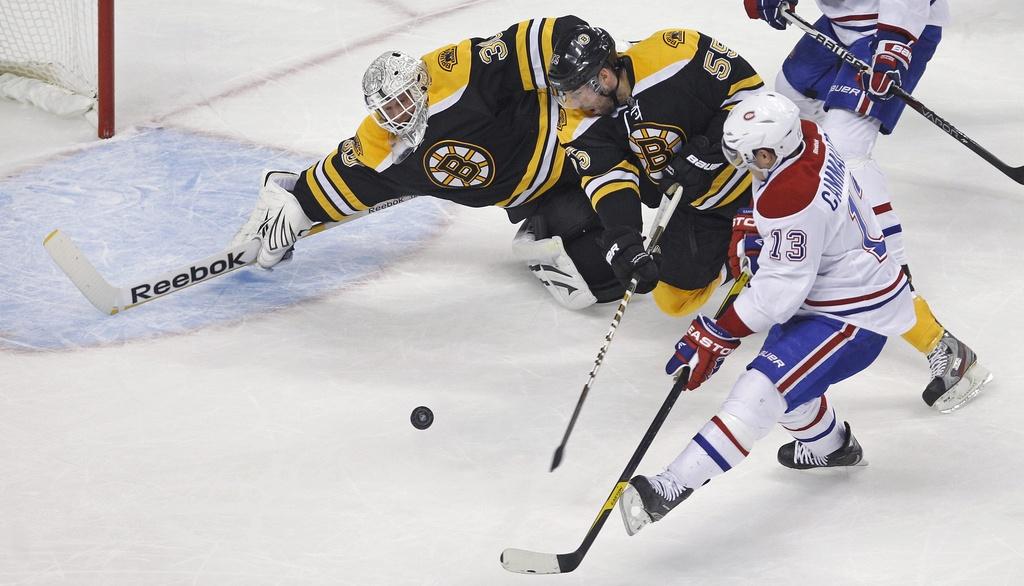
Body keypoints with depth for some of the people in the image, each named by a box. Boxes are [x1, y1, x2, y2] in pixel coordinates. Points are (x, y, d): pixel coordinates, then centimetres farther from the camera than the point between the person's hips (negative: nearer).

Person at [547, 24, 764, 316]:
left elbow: (746, 85, -20)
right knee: (675, 299, 5)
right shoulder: (582, 126, -15)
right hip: (691, 203, 5)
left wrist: (706, 151, -26)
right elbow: (609, 183, -23)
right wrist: (625, 245, -41)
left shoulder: (676, 55, -30)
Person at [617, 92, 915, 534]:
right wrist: (752, 229, 11)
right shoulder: (806, 137, -7)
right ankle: (831, 446, 51)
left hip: (853, 316, -10)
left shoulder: (791, 203, -32)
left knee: (760, 391, -20)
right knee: (781, 366, 27)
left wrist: (718, 335, -21)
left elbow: (779, 291, -27)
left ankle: (674, 485, -29)